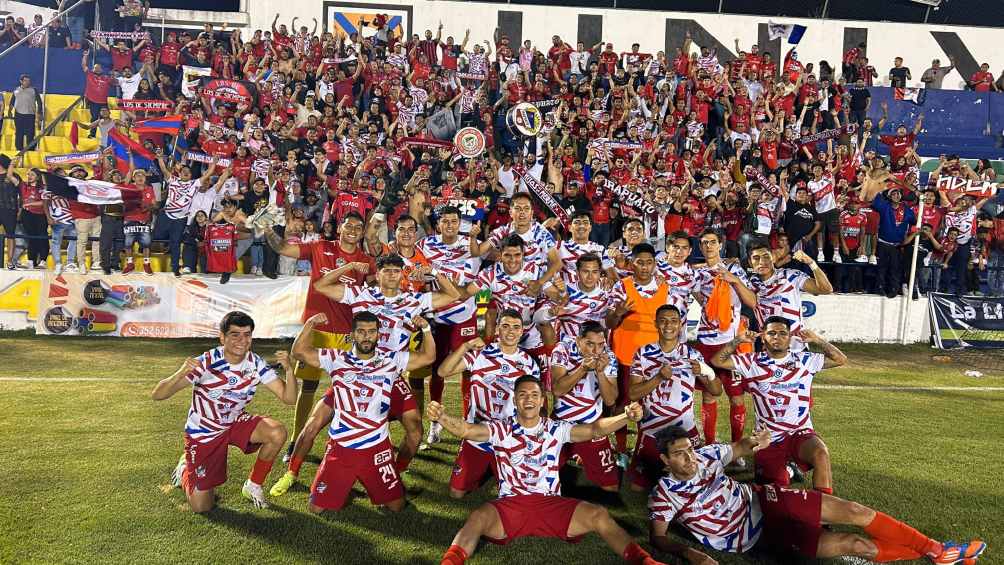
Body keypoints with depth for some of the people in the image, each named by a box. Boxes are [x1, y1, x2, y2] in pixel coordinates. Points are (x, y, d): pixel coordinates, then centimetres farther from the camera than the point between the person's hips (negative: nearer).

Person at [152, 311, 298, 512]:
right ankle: (186, 467, 30)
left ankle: (253, 486, 0)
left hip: (236, 422, 3)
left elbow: (288, 397, -17)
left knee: (278, 432, -26)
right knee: (201, 507, -4)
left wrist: (289, 369, -36)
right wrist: (181, 373, -49)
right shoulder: (206, 363, -25)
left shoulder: (255, 363, -14)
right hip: (203, 432, -3)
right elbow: (158, 395, -29)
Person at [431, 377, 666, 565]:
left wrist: (626, 417, -23)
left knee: (599, 515, -20)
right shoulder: (501, 428, 4)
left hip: (551, 504, 2)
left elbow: (594, 429, -4)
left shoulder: (556, 429, 9)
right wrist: (441, 416, -35)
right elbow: (466, 430, -13)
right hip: (510, 504, -1)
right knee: (478, 517, -33)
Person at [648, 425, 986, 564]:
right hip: (758, 535, -4)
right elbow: (658, 538, -16)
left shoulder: (705, 455, -4)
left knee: (856, 512, -6)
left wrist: (753, 442, -14)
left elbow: (738, 449, 10)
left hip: (762, 500, 5)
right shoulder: (664, 495, -17)